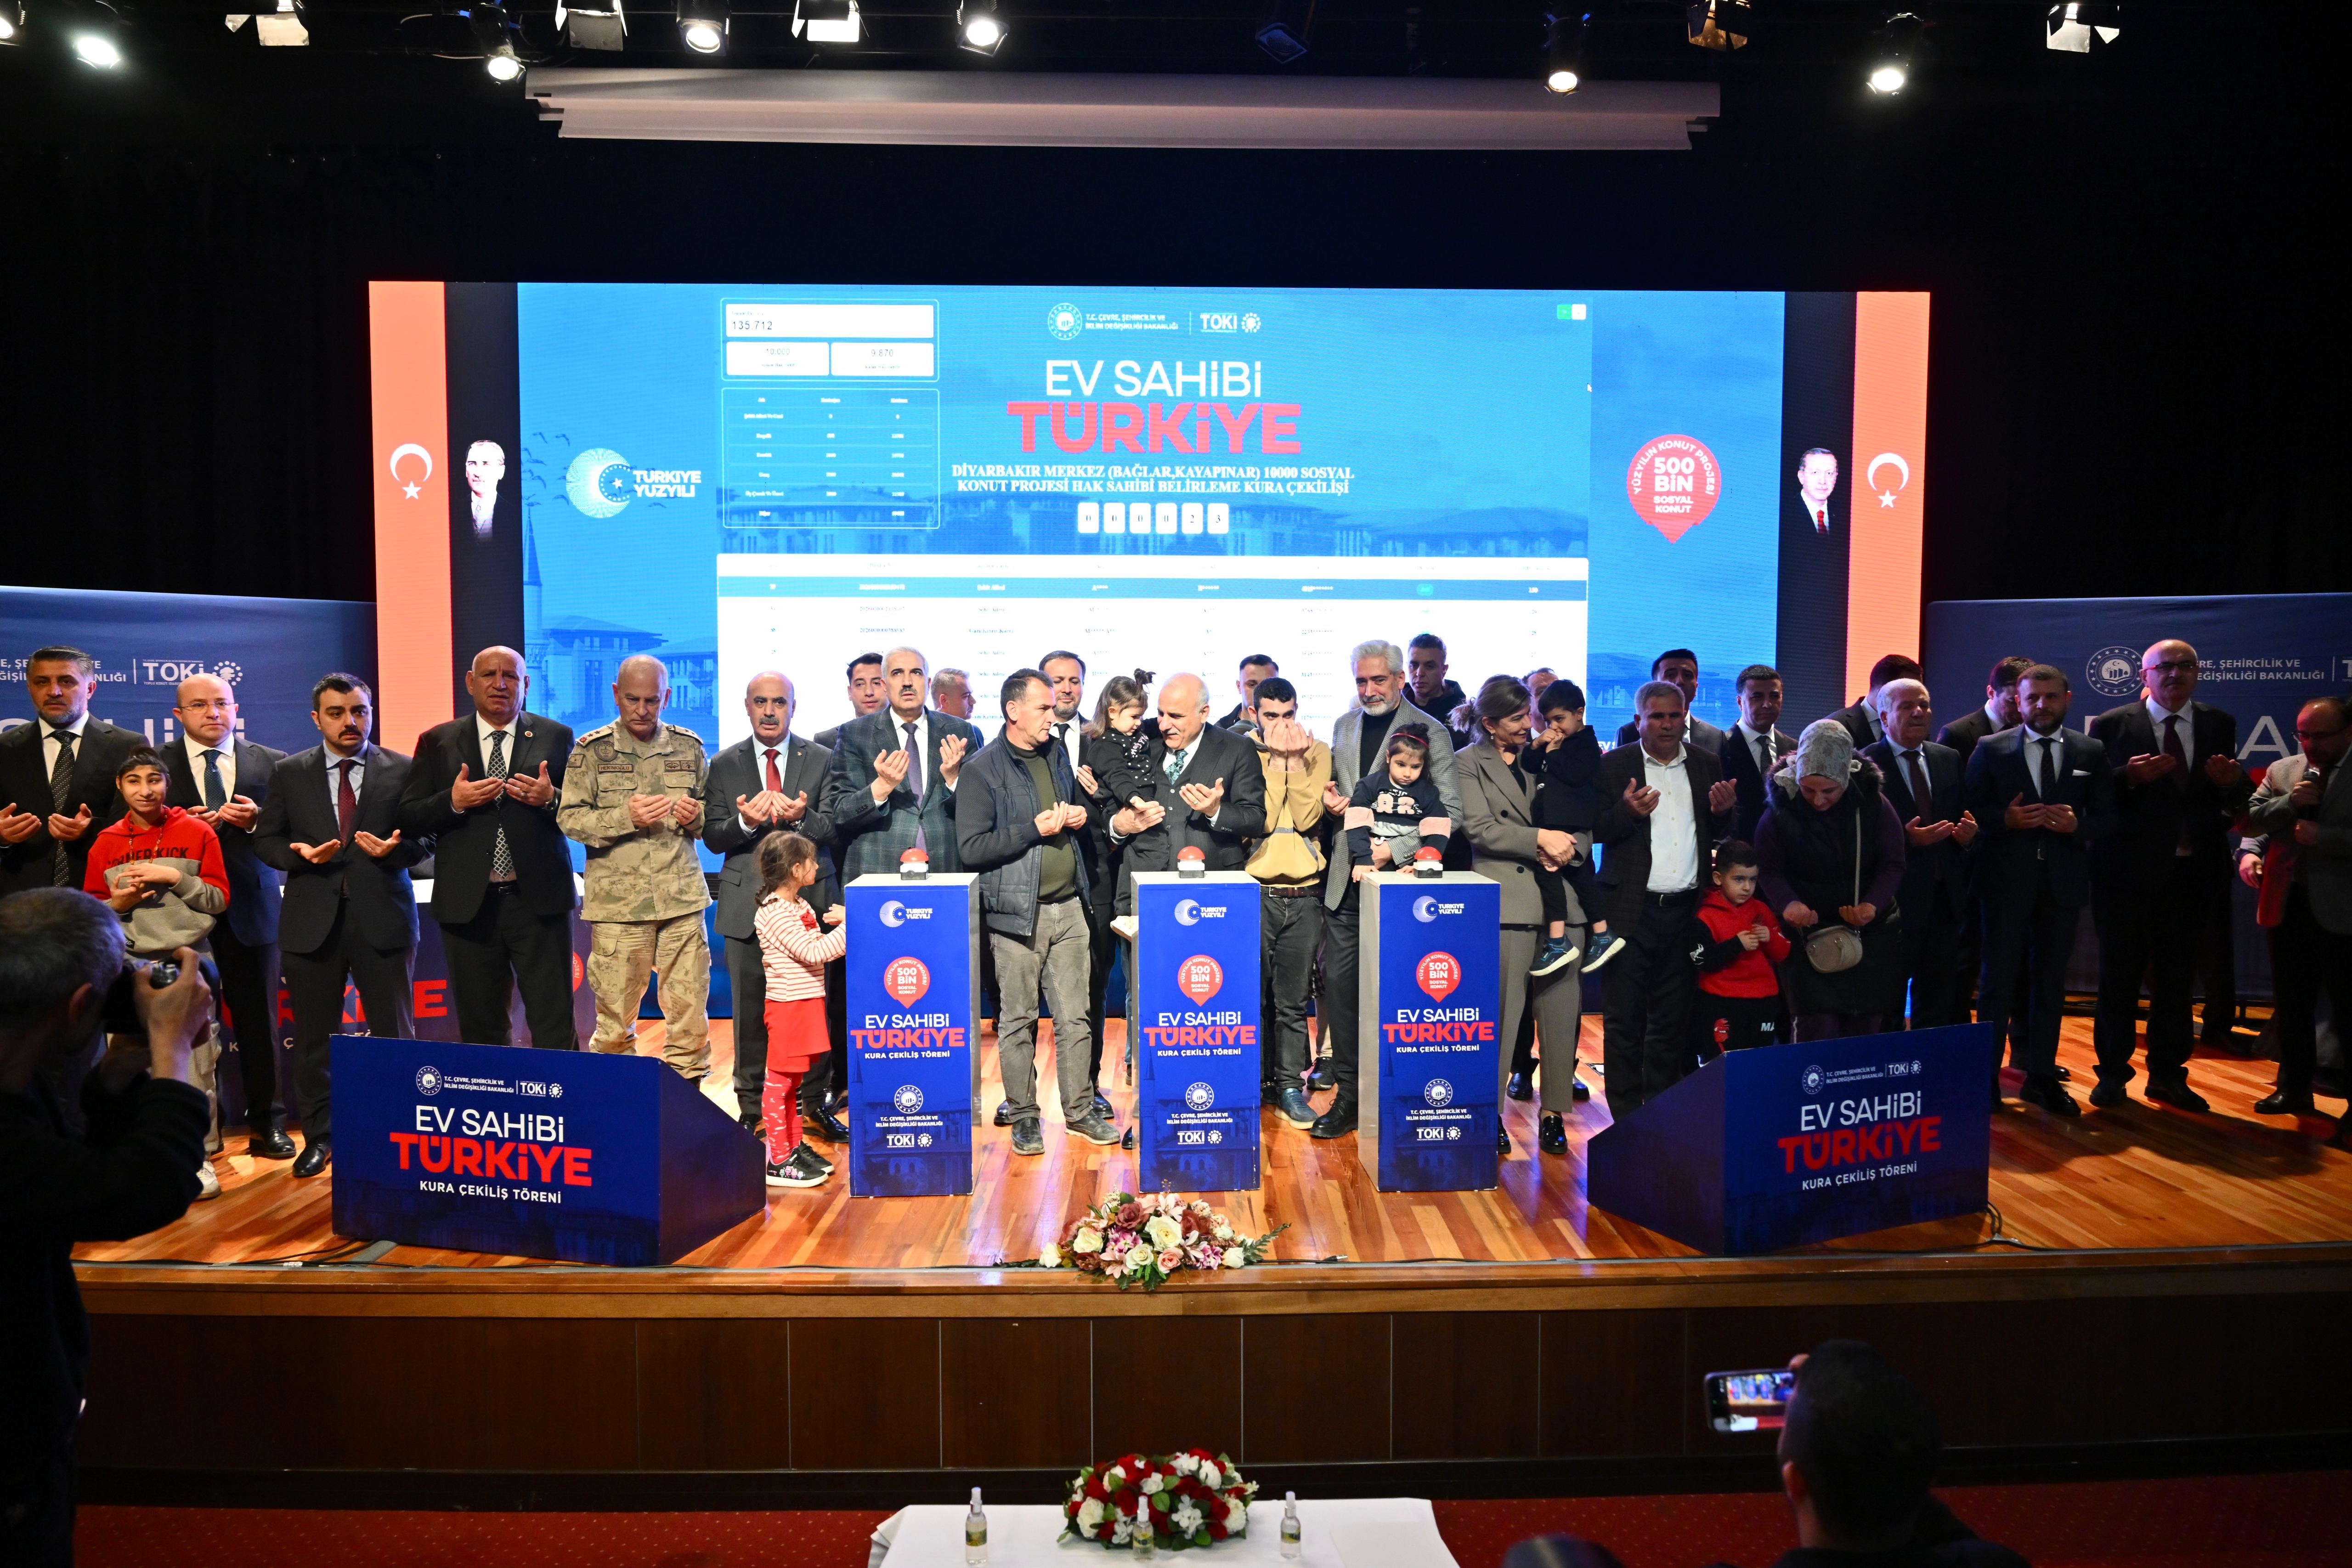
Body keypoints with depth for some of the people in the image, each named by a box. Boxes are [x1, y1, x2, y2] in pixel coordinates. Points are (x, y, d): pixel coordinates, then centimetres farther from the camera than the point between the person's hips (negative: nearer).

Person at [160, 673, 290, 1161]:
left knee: (258, 1017, 6)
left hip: (250, 905, 0)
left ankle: (267, 1122, 14)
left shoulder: (272, 763, 7)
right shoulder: (157, 765, 6)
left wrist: (256, 820, -13)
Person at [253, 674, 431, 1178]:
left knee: (395, 1033, 3)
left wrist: (396, 849, -17)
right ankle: (318, 1137, 24)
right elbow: (266, 839, 8)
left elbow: (426, 838, 4)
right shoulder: (290, 773, 7)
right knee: (314, 1037, 10)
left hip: (383, 919, -1)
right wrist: (300, 854, -12)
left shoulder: (402, 771, 3)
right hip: (312, 922, 2)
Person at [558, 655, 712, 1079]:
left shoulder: (689, 747, 10)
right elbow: (570, 819, -2)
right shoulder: (591, 751, 2)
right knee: (616, 1013, 3)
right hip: (617, 899, -2)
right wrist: (625, 817, -16)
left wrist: (696, 817, -4)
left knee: (690, 1006, 3)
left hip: (682, 897, 2)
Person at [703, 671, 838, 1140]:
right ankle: (752, 1109, 16)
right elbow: (712, 838, 3)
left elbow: (833, 828, -2)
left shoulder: (821, 759, 5)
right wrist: (744, 822, -18)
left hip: (810, 897, 0)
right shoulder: (725, 765, 8)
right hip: (749, 903, 1)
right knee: (751, 1011, 5)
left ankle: (814, 1104, 14)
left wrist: (802, 817, -23)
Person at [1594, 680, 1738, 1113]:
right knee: (1623, 1020, 1)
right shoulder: (1614, 766, 0)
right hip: (1631, 910, -3)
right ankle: (1625, 1120, 11)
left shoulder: (1708, 764, 10)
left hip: (1686, 911, 3)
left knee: (1672, 1021, 10)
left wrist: (1723, 812, -7)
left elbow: (1720, 835, 15)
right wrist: (1627, 812, -23)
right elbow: (1595, 830, -4)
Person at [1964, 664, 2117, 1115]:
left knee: (2050, 981, 10)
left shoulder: (2091, 753, 6)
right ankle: (1987, 1075, 12)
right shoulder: (1990, 749, 1)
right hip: (2007, 879, -2)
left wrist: (2077, 824, -15)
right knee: (1999, 977, 3)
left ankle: (2041, 1077, 20)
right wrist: (2005, 820, -20)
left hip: (2063, 880, 2)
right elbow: (1972, 811, -2)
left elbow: (2106, 815, 5)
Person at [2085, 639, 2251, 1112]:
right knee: (2119, 978, 6)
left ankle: (2168, 1075, 21)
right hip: (2130, 873, -3)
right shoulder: (2112, 725, -3)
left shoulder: (2219, 726, 7)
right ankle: (2112, 1073, 16)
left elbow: (2237, 802, 7)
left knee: (2178, 980, 10)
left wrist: (2233, 781, -15)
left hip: (2193, 873, 3)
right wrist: (2129, 777, -25)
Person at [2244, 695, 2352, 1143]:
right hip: (2289, 904, 5)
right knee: (2293, 1004, 14)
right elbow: (2252, 818, 1)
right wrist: (2289, 802, -13)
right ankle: (2294, 1088, 26)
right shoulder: (2282, 770, 8)